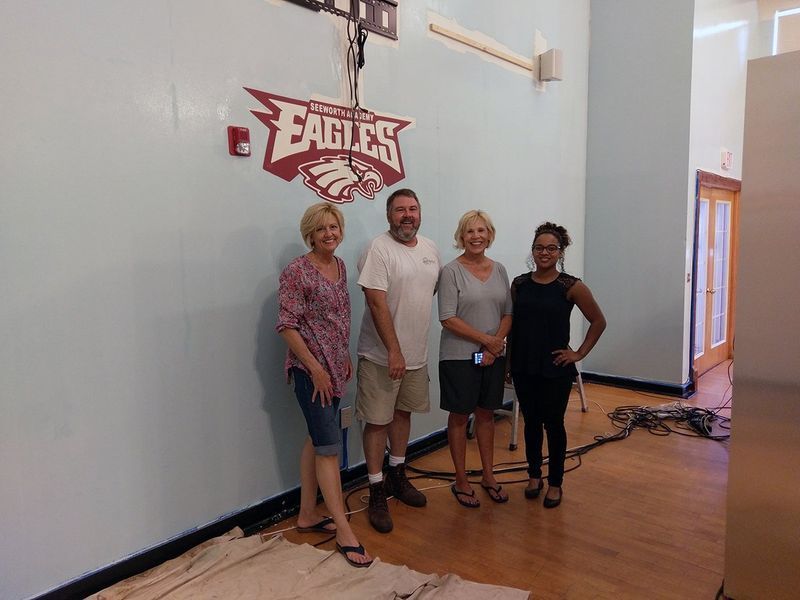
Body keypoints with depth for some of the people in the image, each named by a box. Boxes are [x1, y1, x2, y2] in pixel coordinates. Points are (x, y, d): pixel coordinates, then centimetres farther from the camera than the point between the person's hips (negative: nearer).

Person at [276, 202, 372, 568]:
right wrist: (315, 369, -18)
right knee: (329, 446, -5)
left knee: (316, 440, 15)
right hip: (310, 369, -8)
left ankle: (307, 515, 29)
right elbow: (287, 326, -17)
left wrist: (346, 357, 16)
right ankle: (344, 531, 5)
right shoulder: (297, 272, -14)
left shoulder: (340, 266, 8)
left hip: (334, 367, 8)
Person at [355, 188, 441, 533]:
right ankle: (377, 494, 16)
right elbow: (377, 303, -21)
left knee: (403, 413, 19)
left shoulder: (430, 249, 7)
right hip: (383, 356, -7)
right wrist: (394, 352, -22)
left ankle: (397, 476, 37)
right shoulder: (379, 250, -15)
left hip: (416, 353, 7)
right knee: (377, 421, 2)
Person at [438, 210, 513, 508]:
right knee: (460, 416, 7)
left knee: (486, 414, 16)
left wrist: (497, 343, -9)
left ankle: (488, 476, 30)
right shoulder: (451, 271, -9)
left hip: (494, 357, 5)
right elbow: (448, 318, -15)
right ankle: (461, 481, 21)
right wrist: (486, 340, -15)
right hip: (459, 356, -5)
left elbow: (508, 313, 7)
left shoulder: (499, 270, 7)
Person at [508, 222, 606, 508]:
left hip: (556, 368, -3)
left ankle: (555, 483, 25)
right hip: (523, 367, 3)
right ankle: (534, 475, 34)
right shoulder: (519, 284, 2)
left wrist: (580, 353, -3)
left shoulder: (572, 286, -8)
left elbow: (598, 321, 0)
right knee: (531, 421, 15)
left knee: (553, 423, 8)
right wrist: (509, 361, 7)